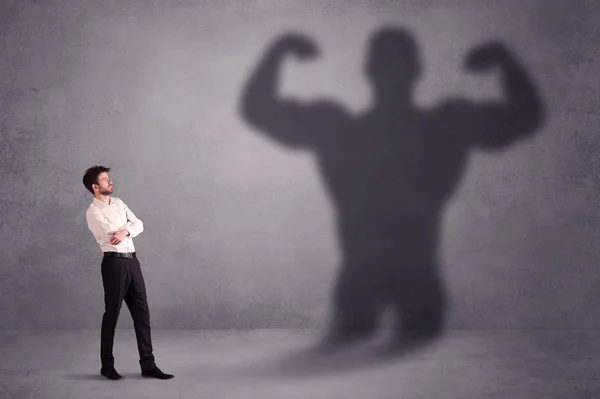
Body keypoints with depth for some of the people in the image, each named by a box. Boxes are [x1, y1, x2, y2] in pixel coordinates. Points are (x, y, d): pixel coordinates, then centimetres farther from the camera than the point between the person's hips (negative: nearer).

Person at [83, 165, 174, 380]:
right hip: (115, 263, -7)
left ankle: (148, 365, 10)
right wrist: (129, 226, -3)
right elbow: (114, 237, -20)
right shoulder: (93, 212, -9)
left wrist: (125, 231, -16)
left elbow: (139, 225, 4)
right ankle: (107, 366, 16)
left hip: (132, 260, 7)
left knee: (142, 313, 6)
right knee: (112, 315, 3)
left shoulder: (118, 203, 15)